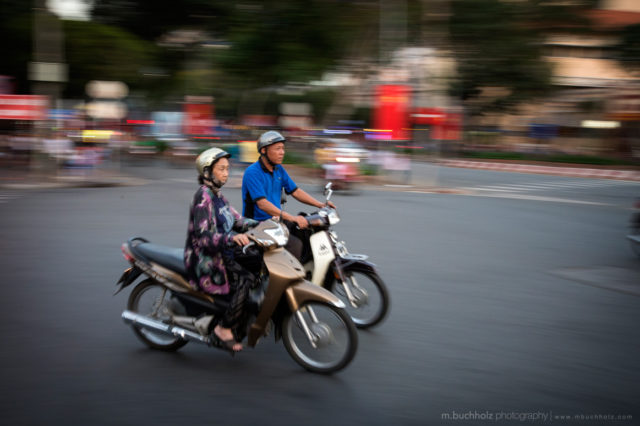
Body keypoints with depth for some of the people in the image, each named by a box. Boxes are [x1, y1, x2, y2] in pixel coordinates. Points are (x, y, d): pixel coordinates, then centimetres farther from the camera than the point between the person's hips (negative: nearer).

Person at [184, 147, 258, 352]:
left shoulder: (216, 195, 15)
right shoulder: (203, 196, -15)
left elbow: (236, 221, 15)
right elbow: (201, 235, -25)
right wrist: (231, 238, -41)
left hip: (221, 255, 9)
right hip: (205, 260, -9)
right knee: (245, 282, -26)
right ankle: (224, 328, -12)